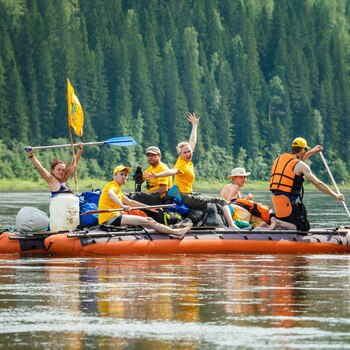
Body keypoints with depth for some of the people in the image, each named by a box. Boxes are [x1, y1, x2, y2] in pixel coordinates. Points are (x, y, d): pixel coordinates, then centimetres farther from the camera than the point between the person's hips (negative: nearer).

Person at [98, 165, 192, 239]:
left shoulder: (118, 188, 27)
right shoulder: (113, 185, -6)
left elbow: (129, 202, 36)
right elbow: (110, 193, -30)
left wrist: (148, 207, 33)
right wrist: (122, 205, -47)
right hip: (110, 218, -10)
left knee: (148, 220, 4)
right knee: (147, 221, -16)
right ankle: (177, 232, -19)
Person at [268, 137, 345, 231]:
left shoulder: (280, 158, 13)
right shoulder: (301, 165, -8)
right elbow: (318, 184, -7)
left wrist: (312, 151, 46)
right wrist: (335, 196, 1)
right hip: (290, 202, -7)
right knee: (304, 228, -2)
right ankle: (279, 223, -18)